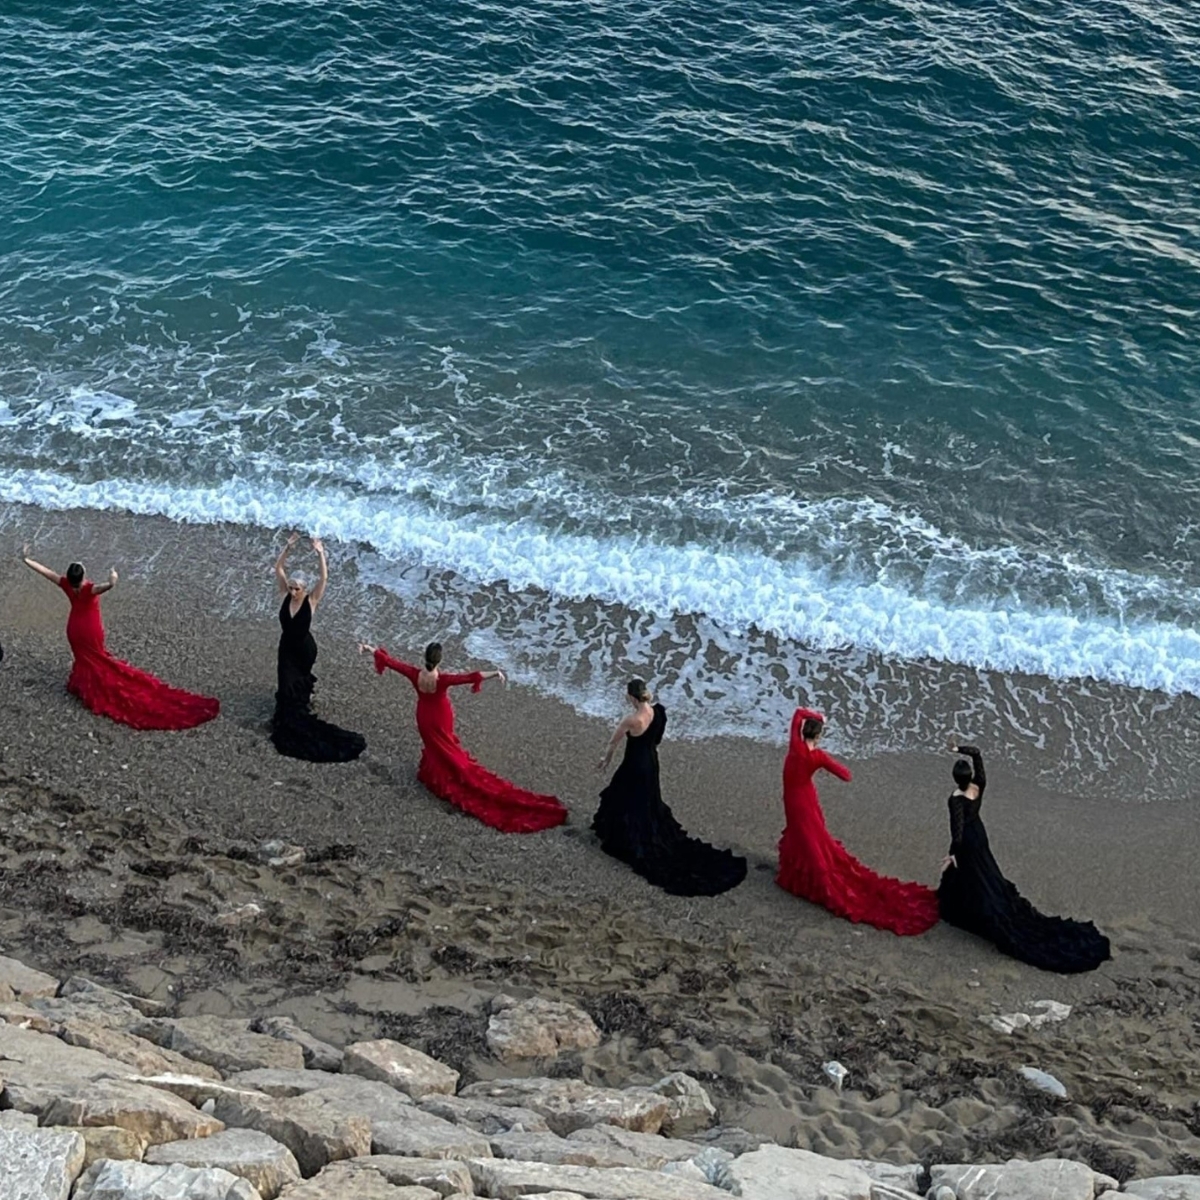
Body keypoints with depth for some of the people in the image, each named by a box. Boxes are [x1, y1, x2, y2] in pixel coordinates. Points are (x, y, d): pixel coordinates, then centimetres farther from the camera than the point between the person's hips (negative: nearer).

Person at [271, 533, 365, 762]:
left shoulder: (311, 601, -20)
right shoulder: (286, 595, -12)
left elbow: (324, 577, -30)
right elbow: (279, 568, -13)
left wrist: (320, 553, -38)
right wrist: (288, 547, -24)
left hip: (305, 648, -2)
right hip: (287, 647, 2)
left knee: (299, 682, 18)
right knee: (287, 685, 4)